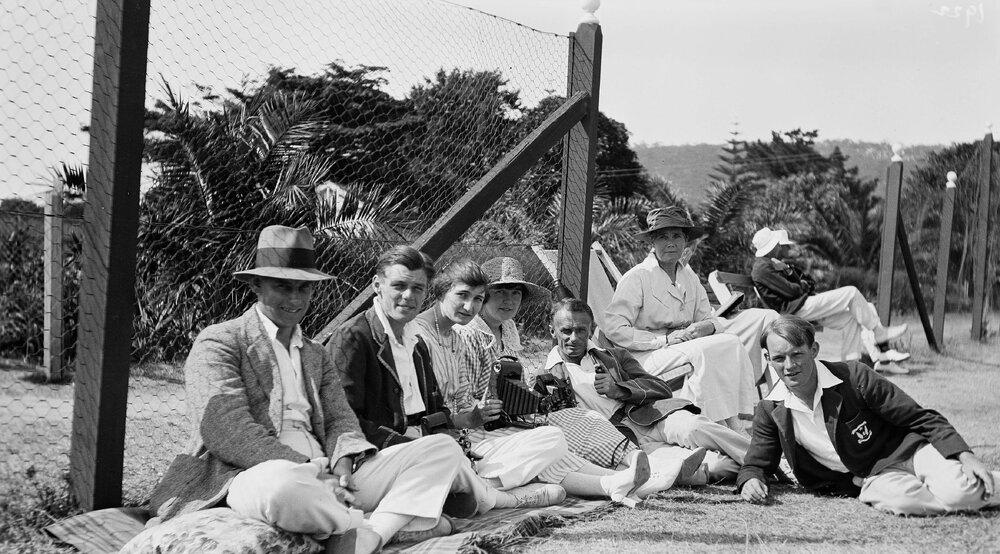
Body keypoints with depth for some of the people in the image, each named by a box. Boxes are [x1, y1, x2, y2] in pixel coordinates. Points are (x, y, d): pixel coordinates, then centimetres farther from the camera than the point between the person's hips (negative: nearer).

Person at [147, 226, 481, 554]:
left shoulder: (315, 355, 25)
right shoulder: (218, 344, 2)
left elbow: (340, 419, 14)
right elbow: (226, 430, -12)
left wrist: (343, 463, -11)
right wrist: (313, 472, -19)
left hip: (323, 471, 7)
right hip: (253, 474, -7)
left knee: (443, 449, -5)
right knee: (282, 485, -44)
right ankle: (394, 524, -18)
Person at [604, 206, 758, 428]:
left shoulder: (689, 277, 13)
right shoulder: (636, 277, -7)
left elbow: (709, 319, 13)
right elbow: (614, 329, -14)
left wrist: (708, 327, -13)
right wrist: (664, 340, -19)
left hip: (684, 349, 6)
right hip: (644, 358, -6)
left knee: (731, 342, -19)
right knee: (703, 352, -31)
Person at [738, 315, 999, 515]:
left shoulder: (853, 377, -14)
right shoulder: (770, 412, -4)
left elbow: (922, 419, -8)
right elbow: (756, 463, 9)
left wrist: (965, 455, -19)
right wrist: (750, 480, -17)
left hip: (906, 450, -2)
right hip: (872, 480, 2)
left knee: (959, 493, -33)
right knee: (902, 499, -35)